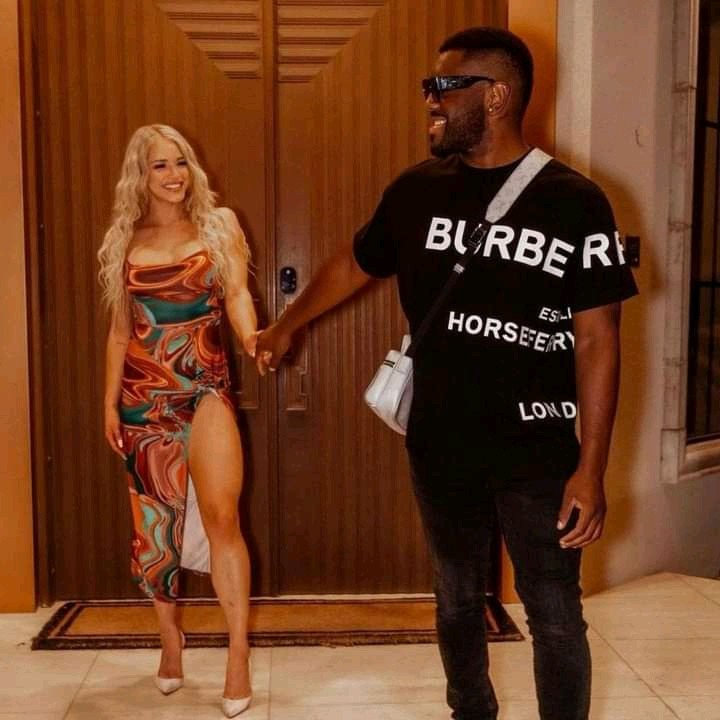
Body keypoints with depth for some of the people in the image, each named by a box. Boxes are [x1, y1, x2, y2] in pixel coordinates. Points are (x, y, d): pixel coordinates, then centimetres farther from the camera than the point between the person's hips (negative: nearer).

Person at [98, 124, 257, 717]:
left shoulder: (219, 225, 5)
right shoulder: (125, 241, 9)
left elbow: (237, 295, -5)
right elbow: (121, 328, 12)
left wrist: (252, 336, -27)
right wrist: (110, 401, 8)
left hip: (205, 386, -2)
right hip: (144, 393, 3)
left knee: (220, 515, -13)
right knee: (155, 522, 9)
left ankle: (239, 657, -3)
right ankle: (171, 637, 29)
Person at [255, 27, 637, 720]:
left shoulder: (573, 202, -9)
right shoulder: (415, 191, 2)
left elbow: (596, 339, -10)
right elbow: (352, 263, 19)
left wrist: (591, 467, -14)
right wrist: (286, 325, 30)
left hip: (537, 454, -3)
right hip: (439, 449, 4)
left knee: (554, 616, 5)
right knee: (457, 603, 18)